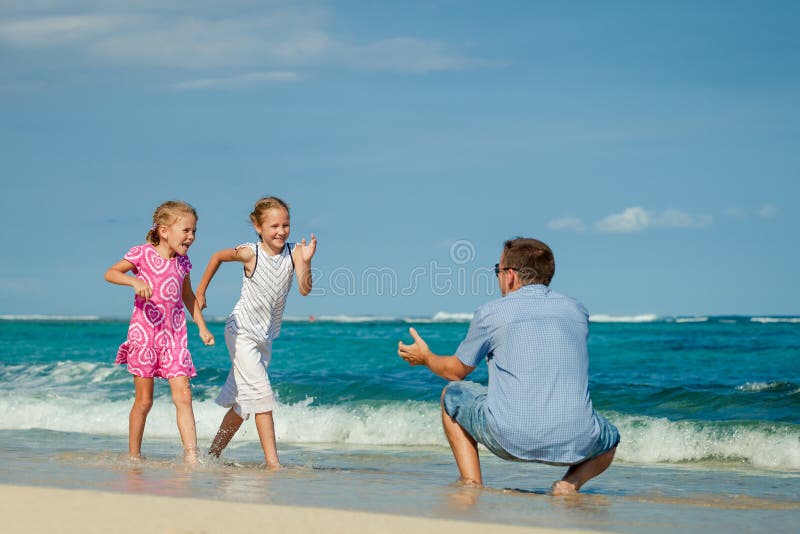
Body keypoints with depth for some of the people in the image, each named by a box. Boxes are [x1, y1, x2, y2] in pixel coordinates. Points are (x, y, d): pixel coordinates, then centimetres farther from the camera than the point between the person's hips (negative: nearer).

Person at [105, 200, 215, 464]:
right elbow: (110, 273, -13)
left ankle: (191, 454, -11)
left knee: (183, 395, -8)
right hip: (144, 333, -4)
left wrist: (202, 326, 22)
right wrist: (135, 281, -31)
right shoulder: (143, 254, -5)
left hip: (174, 336, 4)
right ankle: (133, 456, 16)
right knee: (144, 400, 2)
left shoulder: (182, 262, 10)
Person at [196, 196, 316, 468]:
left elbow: (304, 289, -24)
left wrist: (306, 262, -40)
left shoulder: (293, 252, -12)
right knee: (262, 395, -14)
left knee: (244, 401, 13)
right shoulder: (250, 253, -17)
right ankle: (272, 461, -15)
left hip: (265, 336, 5)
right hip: (241, 332, -5)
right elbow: (218, 257, 3)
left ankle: (213, 454, 28)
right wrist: (200, 291, 9)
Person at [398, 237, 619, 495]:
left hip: (510, 439, -2)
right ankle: (570, 483, 6)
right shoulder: (577, 311, 14)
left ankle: (471, 483, 12)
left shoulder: (491, 312, 4)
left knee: (452, 395, 25)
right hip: (575, 443, 2)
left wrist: (425, 357, 41)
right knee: (609, 440, 37)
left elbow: (456, 370, 19)